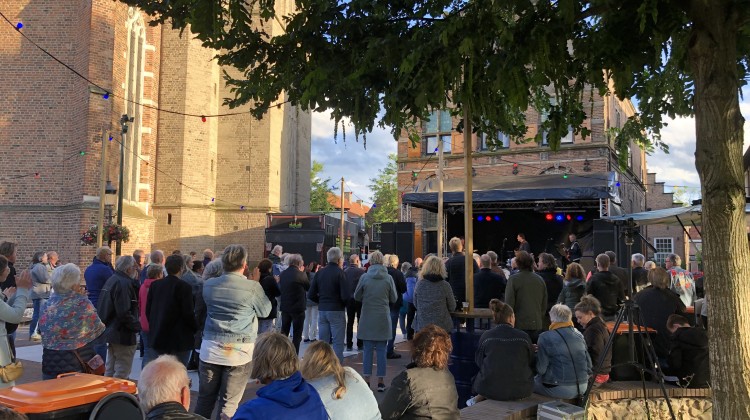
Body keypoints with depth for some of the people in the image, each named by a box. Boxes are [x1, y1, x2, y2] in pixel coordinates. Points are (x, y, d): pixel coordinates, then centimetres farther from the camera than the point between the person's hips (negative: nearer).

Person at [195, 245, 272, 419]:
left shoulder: (209, 284, 1)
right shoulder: (252, 287, -13)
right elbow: (265, 311, 4)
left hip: (210, 349, 4)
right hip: (239, 352, -4)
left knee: (205, 400, 16)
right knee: (229, 404, 5)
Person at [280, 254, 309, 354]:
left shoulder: (283, 274, 1)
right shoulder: (300, 274, -16)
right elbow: (308, 287, -4)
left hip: (285, 307, 5)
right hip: (298, 308, -5)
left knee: (284, 333, 17)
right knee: (297, 335, 4)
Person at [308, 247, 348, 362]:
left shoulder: (320, 272, 5)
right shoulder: (340, 273, -10)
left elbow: (311, 295, 5)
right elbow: (344, 296, -18)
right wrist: (345, 304, 2)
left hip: (322, 310, 5)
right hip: (336, 310, -5)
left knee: (323, 341, 12)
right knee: (338, 343, 1)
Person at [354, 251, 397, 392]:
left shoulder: (364, 277, -6)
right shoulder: (388, 278, -5)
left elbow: (357, 297, 4)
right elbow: (394, 298, 3)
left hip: (367, 319, 0)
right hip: (383, 319, 0)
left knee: (367, 350, 8)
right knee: (381, 350, 6)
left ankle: (366, 380, 10)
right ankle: (381, 382, 9)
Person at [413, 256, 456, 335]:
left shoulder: (419, 284, -4)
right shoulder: (445, 285, -8)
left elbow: (415, 304, 8)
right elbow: (452, 307, 1)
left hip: (422, 326, 1)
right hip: (442, 326, -1)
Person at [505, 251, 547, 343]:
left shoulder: (513, 279, -10)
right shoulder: (540, 280, 5)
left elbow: (509, 304, -9)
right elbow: (544, 305, 12)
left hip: (519, 325, -4)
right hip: (537, 325, 5)